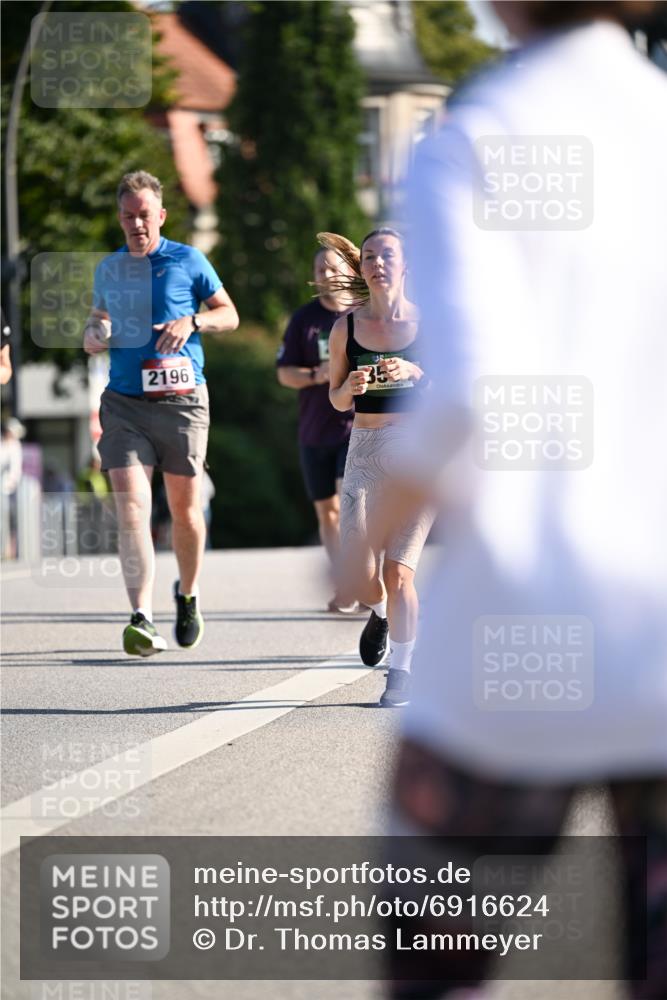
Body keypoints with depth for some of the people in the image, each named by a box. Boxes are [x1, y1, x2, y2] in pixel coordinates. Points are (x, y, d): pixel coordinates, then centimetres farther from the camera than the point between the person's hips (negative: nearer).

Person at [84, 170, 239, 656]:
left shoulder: (187, 261, 1)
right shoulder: (109, 268, 12)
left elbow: (230, 315, 7)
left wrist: (192, 322, -13)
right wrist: (91, 337, 4)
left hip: (181, 400, -2)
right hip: (124, 402, 2)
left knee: (185, 508, 8)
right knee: (131, 506, -14)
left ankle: (188, 595, 34)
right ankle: (142, 619, -22)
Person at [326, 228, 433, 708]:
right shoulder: (346, 327, 5)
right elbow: (337, 400, 13)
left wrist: (415, 373, -14)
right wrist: (351, 387, -10)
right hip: (366, 452, 2)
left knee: (398, 572, -10)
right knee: (361, 578, -5)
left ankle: (401, 671, 6)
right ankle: (381, 614, 31)